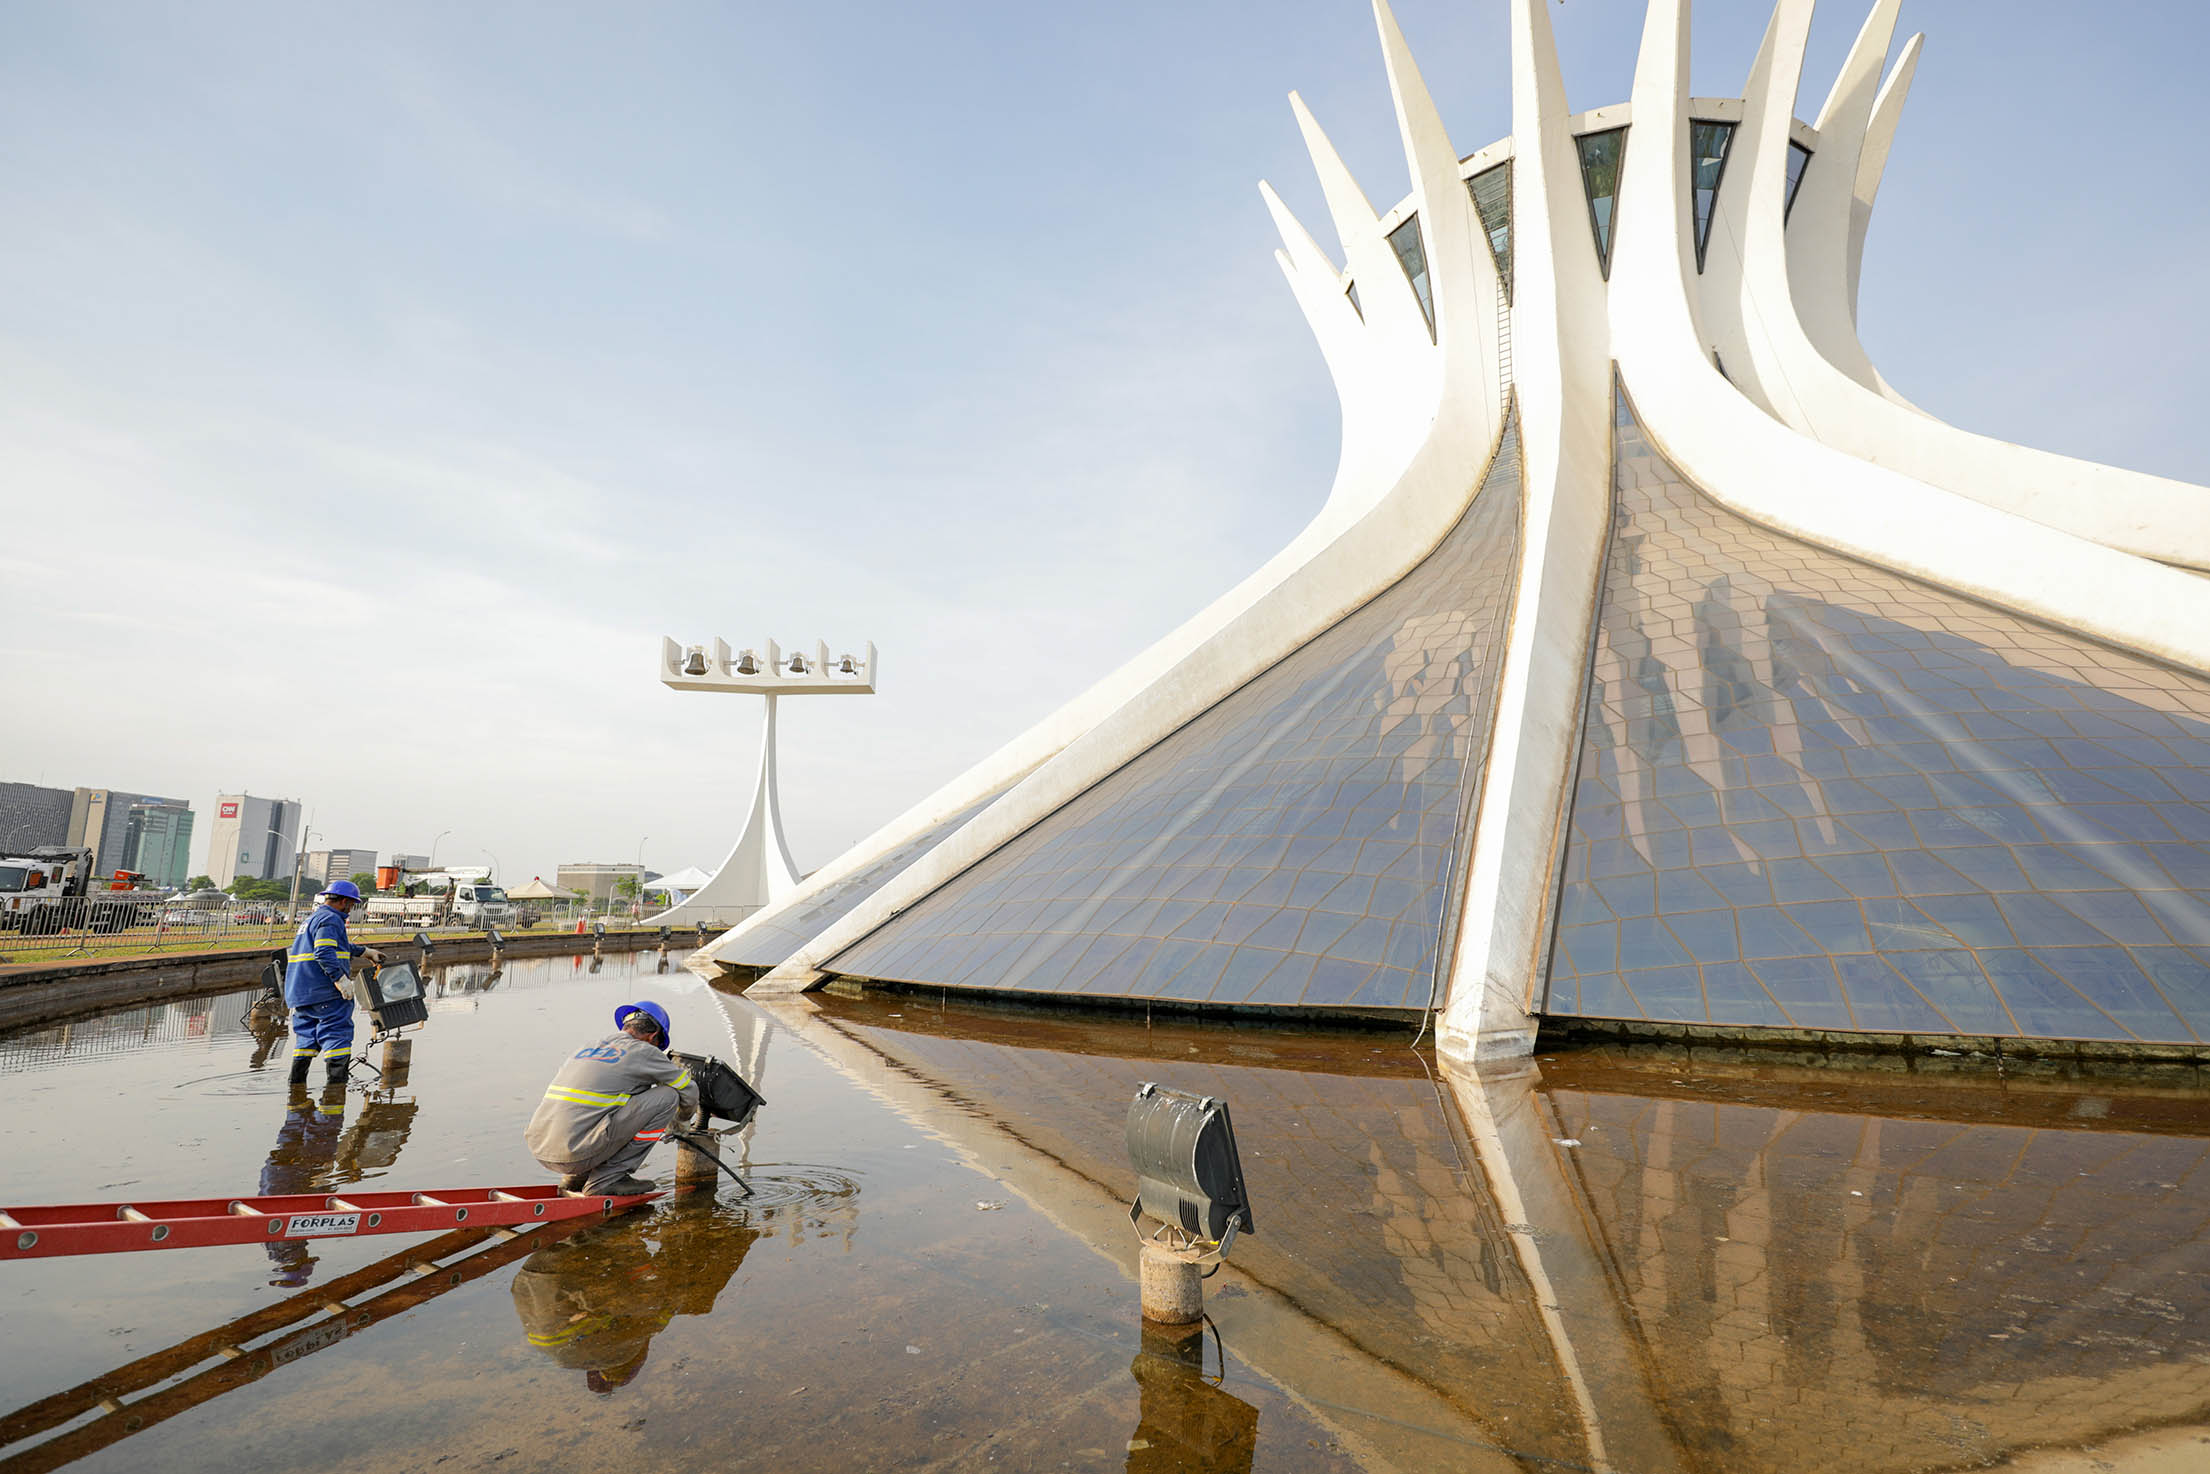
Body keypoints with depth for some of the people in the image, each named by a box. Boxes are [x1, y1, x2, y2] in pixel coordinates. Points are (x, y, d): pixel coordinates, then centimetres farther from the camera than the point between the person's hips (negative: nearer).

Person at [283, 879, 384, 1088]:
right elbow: (325, 954, -24)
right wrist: (341, 980, -25)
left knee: (306, 1037, 16)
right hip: (324, 992, -10)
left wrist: (366, 952, 43)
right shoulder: (330, 919, -11)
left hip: (300, 991, 10)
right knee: (338, 1034, -6)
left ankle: (297, 1082, 18)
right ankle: (337, 1080, -8)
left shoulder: (312, 918, 24)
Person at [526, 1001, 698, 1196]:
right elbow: (688, 1092, 12)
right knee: (667, 1096, -1)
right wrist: (680, 1121, 36)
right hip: (575, 1154, -8)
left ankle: (575, 1178, 19)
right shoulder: (643, 1051, 2)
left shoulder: (587, 1047, 22)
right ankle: (606, 1178, 0)